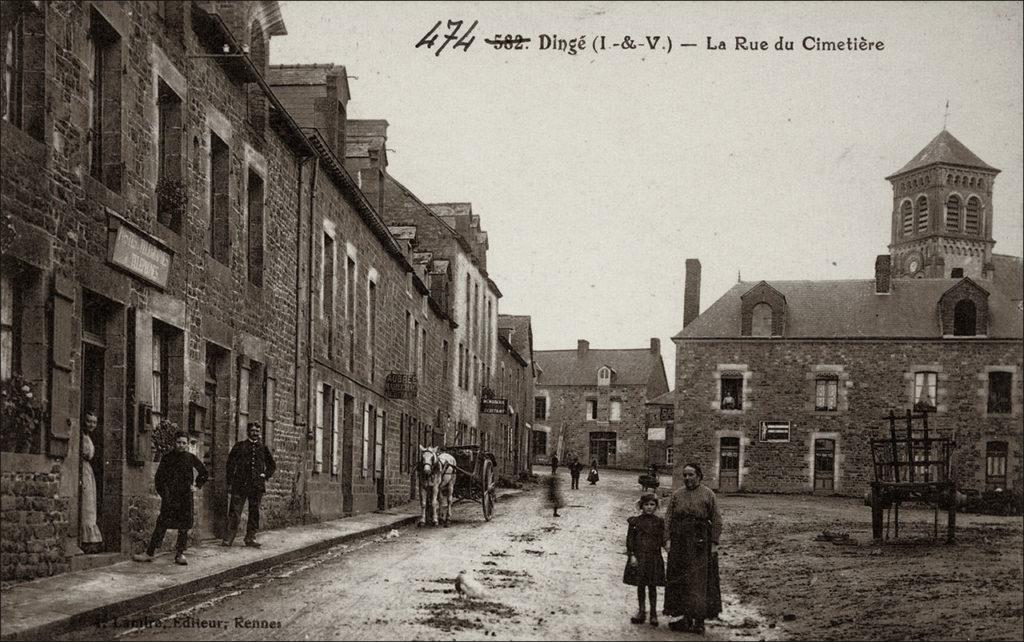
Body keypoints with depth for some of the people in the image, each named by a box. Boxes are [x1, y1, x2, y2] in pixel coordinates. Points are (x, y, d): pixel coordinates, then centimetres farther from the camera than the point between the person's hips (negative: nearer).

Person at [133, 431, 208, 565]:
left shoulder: (191, 458, 6)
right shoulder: (167, 458, 4)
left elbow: (203, 472, 19)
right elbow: (159, 477, 6)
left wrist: (197, 486, 9)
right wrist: (163, 493, -3)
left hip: (186, 497, 1)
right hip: (170, 497, -1)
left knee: (184, 526, 0)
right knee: (162, 524, -5)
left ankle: (180, 554, 8)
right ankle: (150, 553, -4)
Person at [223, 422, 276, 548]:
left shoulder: (263, 448, 12)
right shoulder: (239, 446, 6)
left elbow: (272, 466, 22)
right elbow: (230, 463, 5)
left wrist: (265, 475, 5)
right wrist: (230, 482, -1)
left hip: (257, 485, 3)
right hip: (240, 484, -2)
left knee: (254, 512, 5)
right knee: (234, 512, -5)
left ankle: (250, 537, 12)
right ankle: (229, 538, -5)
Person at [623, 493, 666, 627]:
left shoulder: (659, 522, 4)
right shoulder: (635, 521, 1)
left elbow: (662, 540, 5)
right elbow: (629, 540, 0)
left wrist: (667, 541, -16)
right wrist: (632, 555, -7)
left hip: (654, 557, 0)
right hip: (639, 557, 0)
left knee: (652, 586, 4)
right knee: (640, 585, 7)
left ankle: (653, 614, 13)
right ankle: (641, 612, 19)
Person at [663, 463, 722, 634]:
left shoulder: (708, 494, 0)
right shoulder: (677, 495, 8)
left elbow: (716, 520, -1)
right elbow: (668, 518, 7)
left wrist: (714, 543, -7)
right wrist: (668, 539, -3)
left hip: (700, 543, -3)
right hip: (679, 541, 3)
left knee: (700, 579, -3)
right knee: (678, 579, 4)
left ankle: (699, 619, 0)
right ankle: (680, 616, 10)